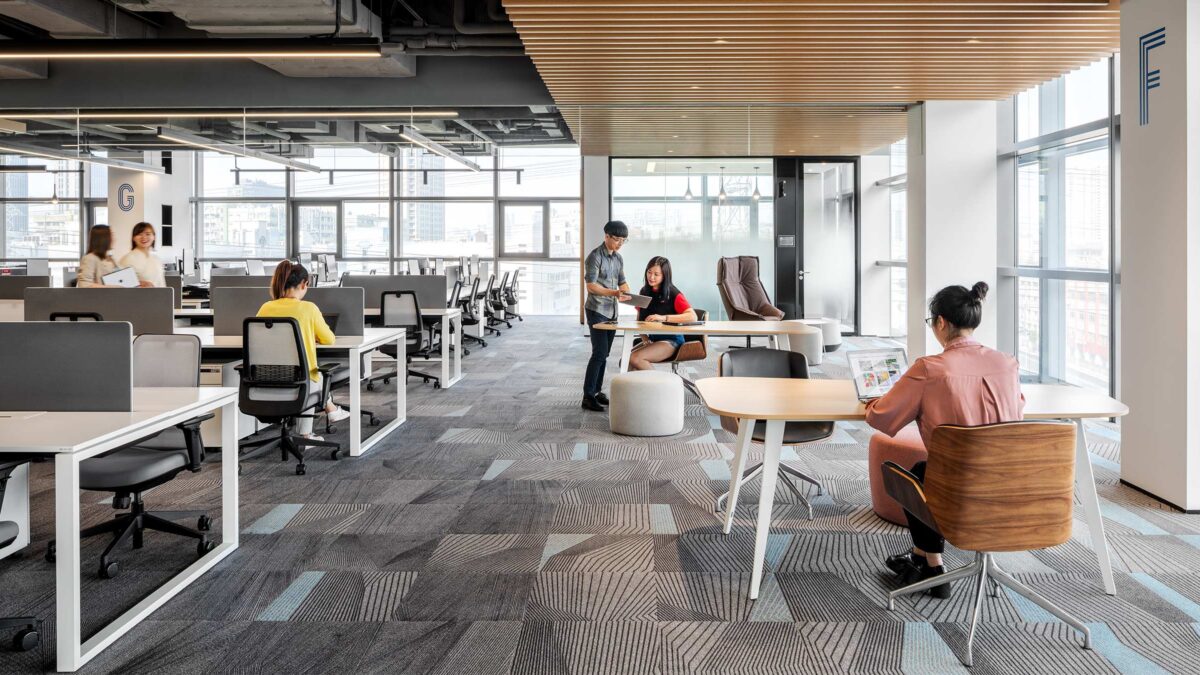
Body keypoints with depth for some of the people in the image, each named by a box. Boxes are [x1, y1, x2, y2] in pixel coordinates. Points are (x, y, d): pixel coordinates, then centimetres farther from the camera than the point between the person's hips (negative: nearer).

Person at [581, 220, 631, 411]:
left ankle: (597, 391, 19)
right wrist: (613, 293, -29)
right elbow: (591, 285, -17)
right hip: (597, 311, -8)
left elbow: (622, 282, 18)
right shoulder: (595, 257, -12)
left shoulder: (619, 258, 12)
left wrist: (628, 294, -4)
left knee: (604, 354, 10)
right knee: (599, 353, -12)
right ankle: (588, 397, -9)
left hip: (612, 311, 8)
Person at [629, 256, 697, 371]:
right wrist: (644, 338, -6)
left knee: (635, 358, -27)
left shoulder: (673, 294, -8)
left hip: (670, 340, -6)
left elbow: (692, 317, -20)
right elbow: (639, 320, 14)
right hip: (651, 338, 6)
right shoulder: (644, 292, 10)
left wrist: (664, 318, -26)